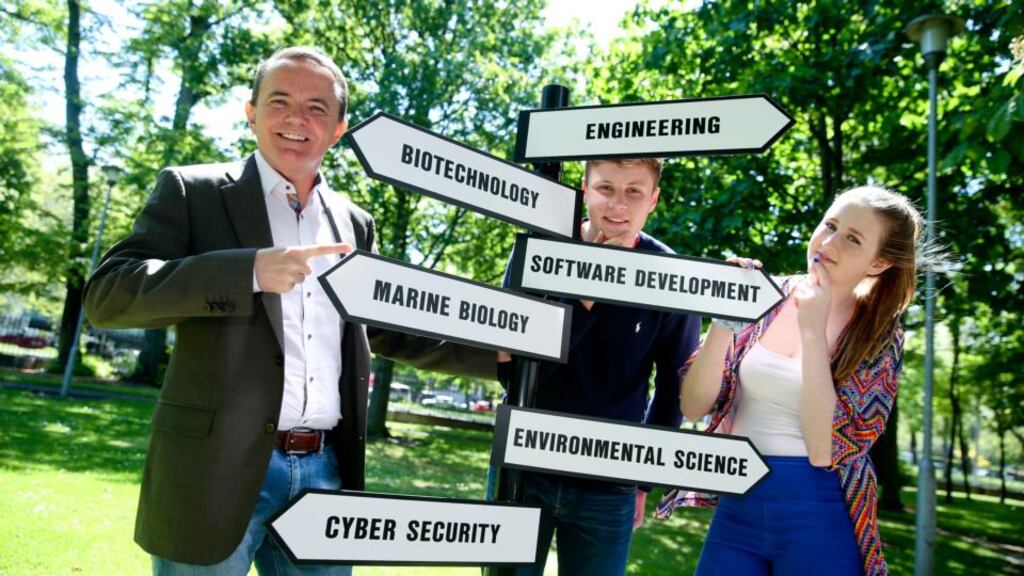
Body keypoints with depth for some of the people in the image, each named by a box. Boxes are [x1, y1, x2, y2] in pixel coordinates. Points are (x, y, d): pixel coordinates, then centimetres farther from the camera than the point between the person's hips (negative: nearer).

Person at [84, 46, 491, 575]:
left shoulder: (353, 224, 14)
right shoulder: (194, 192, 0)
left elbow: (388, 329, 22)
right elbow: (106, 294, -10)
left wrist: (501, 352, 14)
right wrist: (249, 270, -22)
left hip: (325, 472, 5)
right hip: (220, 473, -4)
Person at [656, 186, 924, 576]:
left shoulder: (880, 338, -6)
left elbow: (824, 450, -18)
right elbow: (693, 407, -6)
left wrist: (812, 330, -20)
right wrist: (724, 319, -19)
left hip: (819, 521, -2)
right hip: (737, 506, 2)